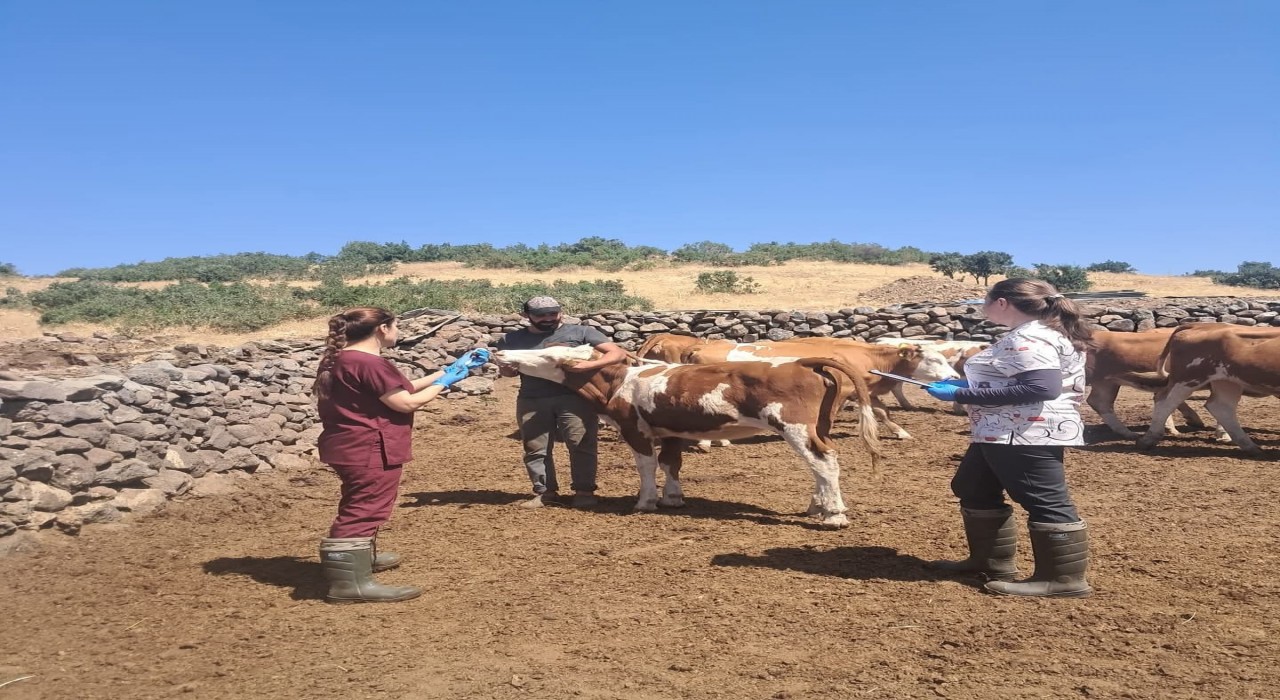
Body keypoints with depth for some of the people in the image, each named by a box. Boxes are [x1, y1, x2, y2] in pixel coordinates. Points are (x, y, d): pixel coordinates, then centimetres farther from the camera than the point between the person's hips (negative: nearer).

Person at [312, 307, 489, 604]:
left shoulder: (345, 360, 12)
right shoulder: (369, 364, -22)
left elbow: (402, 388, 13)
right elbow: (407, 402, -21)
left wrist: (450, 369, 12)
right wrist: (444, 382, -6)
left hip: (354, 448, 11)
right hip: (369, 450, -11)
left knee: (360, 506, 26)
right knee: (365, 509, -7)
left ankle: (361, 557, 44)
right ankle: (349, 582, -5)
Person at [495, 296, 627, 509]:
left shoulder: (581, 332, 7)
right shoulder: (512, 340, 17)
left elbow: (619, 353, 0)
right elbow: (505, 370, 23)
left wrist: (587, 365, -17)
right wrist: (507, 368, -3)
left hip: (575, 397, -3)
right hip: (531, 401, 3)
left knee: (581, 444, -8)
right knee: (535, 448, 2)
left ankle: (584, 490, 0)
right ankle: (544, 491, 13)